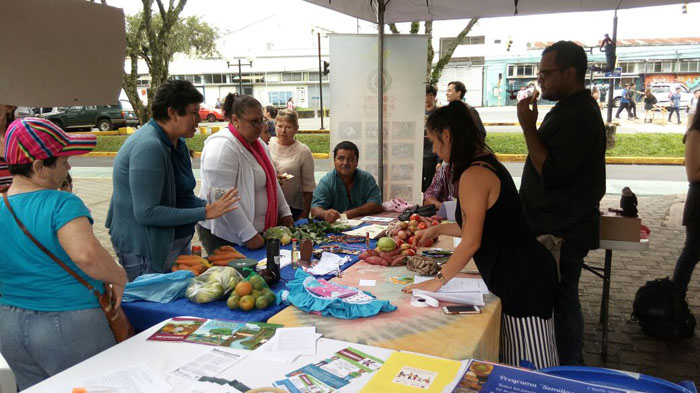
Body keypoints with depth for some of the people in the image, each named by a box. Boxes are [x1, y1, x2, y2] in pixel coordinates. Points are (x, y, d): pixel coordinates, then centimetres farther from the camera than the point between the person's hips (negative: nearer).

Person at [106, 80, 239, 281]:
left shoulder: (177, 143, 7)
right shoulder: (148, 147, -24)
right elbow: (146, 213, -28)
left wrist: (207, 206, 1)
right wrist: (203, 213, -26)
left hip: (176, 244, 9)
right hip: (146, 252, -9)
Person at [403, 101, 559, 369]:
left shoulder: (473, 175, -19)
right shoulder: (487, 164, 11)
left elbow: (471, 242, -18)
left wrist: (438, 281, -10)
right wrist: (438, 230, 24)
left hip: (522, 279, -10)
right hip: (522, 272, 10)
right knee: (517, 365, 18)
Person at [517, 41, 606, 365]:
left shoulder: (580, 115, -20)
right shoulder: (570, 108, 15)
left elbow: (551, 172, -25)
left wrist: (529, 128, -20)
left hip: (564, 232, -11)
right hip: (557, 226, 11)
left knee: (562, 301, -2)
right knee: (561, 299, 18)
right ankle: (568, 368, 31)